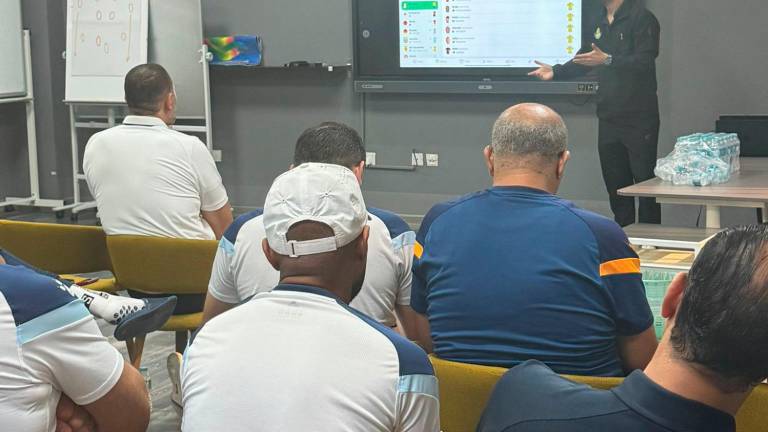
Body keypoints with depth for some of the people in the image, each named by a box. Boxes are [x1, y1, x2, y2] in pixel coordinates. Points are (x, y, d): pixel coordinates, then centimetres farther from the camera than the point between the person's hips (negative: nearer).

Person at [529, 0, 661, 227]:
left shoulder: (642, 18, -9)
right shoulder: (594, 22, 13)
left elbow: (645, 61, -20)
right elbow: (583, 59, 23)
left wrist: (608, 60, -29)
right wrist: (555, 72, 9)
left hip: (639, 117, -6)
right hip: (609, 116, 7)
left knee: (645, 180, -3)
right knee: (615, 182, 8)